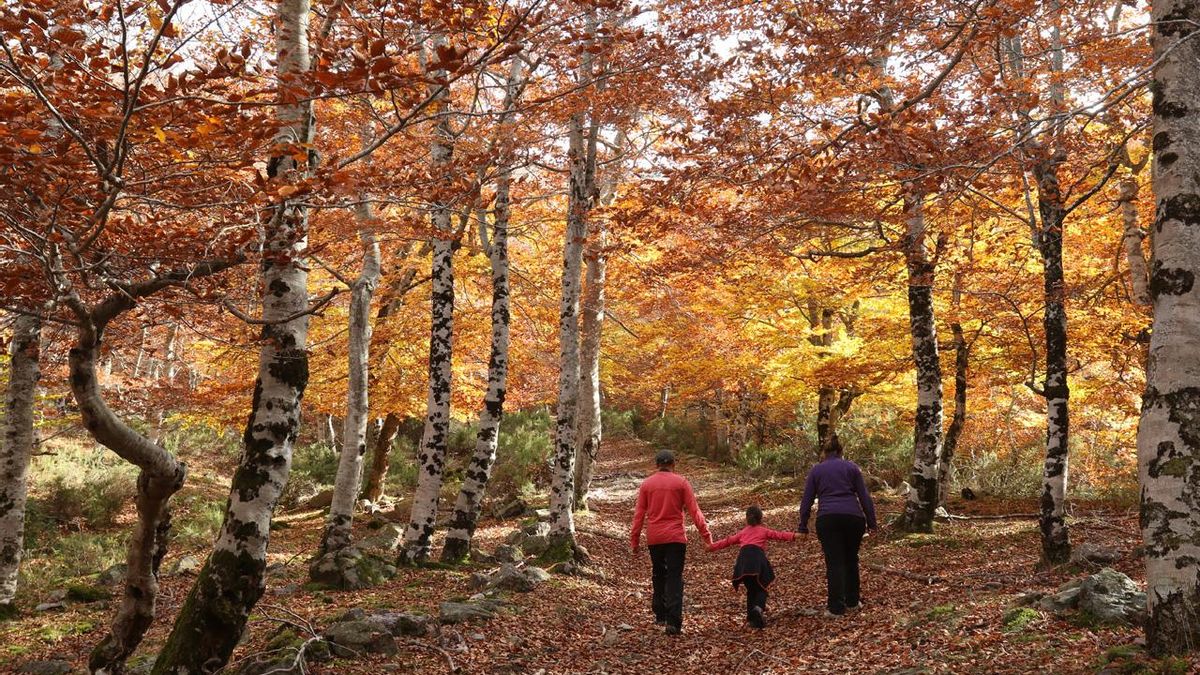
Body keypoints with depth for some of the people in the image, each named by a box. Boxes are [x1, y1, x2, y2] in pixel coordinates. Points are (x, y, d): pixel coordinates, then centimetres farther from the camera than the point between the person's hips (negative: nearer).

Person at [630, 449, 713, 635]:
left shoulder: (646, 484, 3)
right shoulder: (681, 482, -3)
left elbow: (639, 514, 3)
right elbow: (694, 511, -5)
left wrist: (634, 540, 9)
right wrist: (706, 534, 0)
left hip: (654, 539, 3)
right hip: (675, 537, -2)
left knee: (658, 576, 19)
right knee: (675, 579, -2)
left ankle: (660, 615, 26)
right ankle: (673, 623, -10)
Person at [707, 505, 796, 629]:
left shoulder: (742, 532, 31)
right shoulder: (764, 531, 25)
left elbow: (728, 541, 32)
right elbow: (779, 535, 14)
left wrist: (712, 547, 39)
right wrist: (793, 536, 8)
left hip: (743, 558, 3)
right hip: (757, 557, -3)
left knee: (751, 589, 16)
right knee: (761, 589, 5)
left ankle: (752, 617, 12)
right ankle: (758, 608, -24)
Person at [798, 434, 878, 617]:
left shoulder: (816, 470, 14)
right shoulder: (851, 467, 14)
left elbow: (806, 501, 11)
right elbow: (864, 497, 8)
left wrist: (803, 527, 14)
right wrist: (871, 522, 10)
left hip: (828, 519, -1)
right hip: (853, 517, 1)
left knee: (835, 562, 1)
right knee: (851, 559, 18)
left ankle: (836, 607, -3)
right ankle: (852, 601, 24)